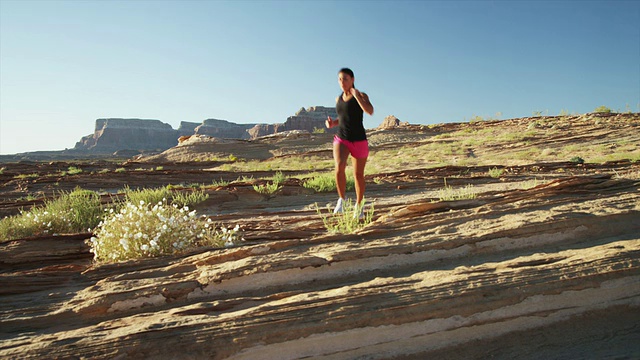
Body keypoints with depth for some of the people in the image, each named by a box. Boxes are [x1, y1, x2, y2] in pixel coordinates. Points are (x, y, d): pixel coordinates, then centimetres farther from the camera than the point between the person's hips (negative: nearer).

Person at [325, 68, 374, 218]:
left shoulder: (362, 96, -4)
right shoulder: (339, 99, 11)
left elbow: (370, 111, -23)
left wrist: (357, 96, -24)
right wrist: (332, 123, 5)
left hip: (359, 141, -2)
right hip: (341, 139, 2)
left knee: (358, 174, 8)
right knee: (339, 166, -27)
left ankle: (359, 205, 30)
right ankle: (342, 199, -8)